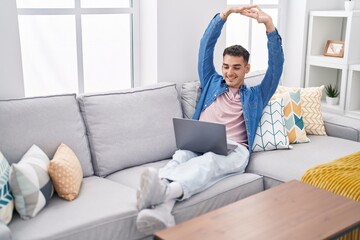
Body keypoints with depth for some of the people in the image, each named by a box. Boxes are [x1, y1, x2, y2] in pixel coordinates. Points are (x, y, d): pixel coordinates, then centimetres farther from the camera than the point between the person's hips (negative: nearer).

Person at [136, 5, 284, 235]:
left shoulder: (255, 95, 25)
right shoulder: (211, 84, 29)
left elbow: (276, 66, 12)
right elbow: (206, 46, 20)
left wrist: (269, 25, 1)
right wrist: (225, 14, 11)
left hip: (234, 151, -2)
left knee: (210, 160, -39)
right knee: (181, 156, -36)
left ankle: (165, 190, -69)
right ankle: (161, 209, -64)